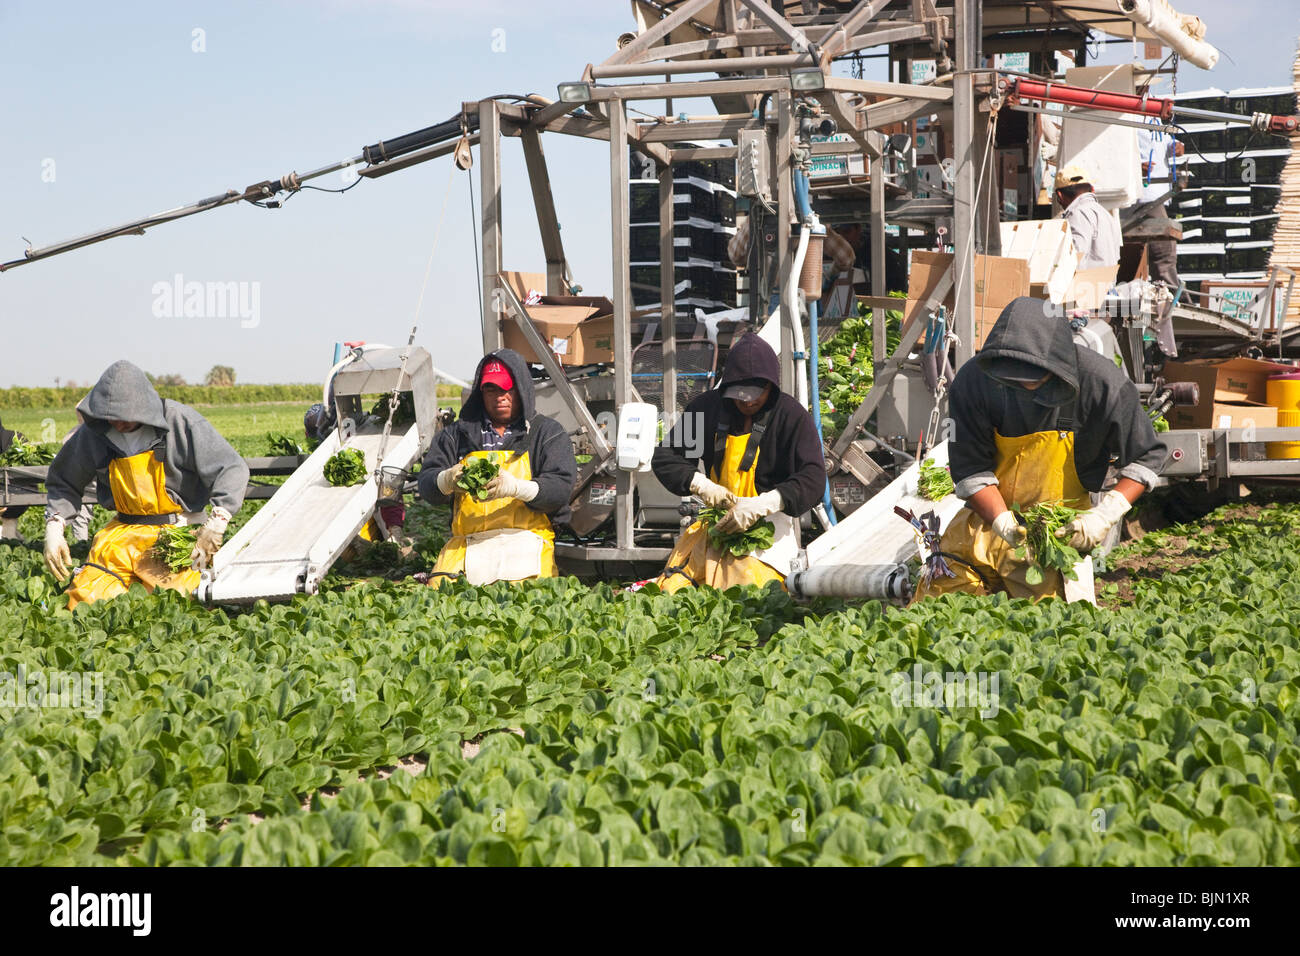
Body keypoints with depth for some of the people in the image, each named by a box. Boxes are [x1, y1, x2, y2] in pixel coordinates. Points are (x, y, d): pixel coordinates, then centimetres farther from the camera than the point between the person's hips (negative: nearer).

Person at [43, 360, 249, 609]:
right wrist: (54, 528, 2)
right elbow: (63, 482, 17)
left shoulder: (180, 422, -11)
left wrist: (217, 523, -22)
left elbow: (233, 469, -11)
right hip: (122, 533, 4)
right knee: (82, 603, -6)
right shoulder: (93, 434, 0)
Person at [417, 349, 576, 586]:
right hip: (467, 542, 2)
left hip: (525, 537, -2)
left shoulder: (548, 432, 13)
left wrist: (517, 487, -22)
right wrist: (448, 480, -14)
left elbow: (561, 486, -2)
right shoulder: (458, 434, 21)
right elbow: (426, 483, 11)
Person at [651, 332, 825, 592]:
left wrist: (761, 505, -30)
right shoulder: (707, 407, 3)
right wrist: (699, 484, -12)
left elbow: (813, 480, -17)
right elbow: (664, 459, 8)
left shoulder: (792, 417, -8)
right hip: (718, 520, 4)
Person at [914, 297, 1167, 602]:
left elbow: (1147, 456, -7)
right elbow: (970, 468, -8)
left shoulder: (1102, 383, -17)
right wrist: (1004, 523, -23)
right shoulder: (975, 379, -13)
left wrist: (1106, 514, -20)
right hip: (990, 514, 2)